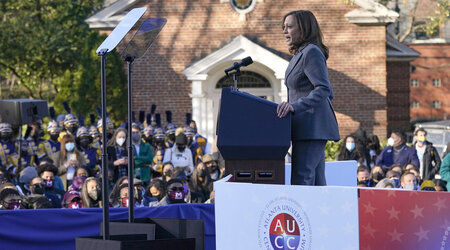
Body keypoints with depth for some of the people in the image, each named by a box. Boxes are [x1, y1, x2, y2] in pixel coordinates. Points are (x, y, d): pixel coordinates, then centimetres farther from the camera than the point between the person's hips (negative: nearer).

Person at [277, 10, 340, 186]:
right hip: (309, 128, 11)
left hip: (312, 127, -11)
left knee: (301, 181, -16)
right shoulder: (300, 54, 20)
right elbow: (329, 94, 24)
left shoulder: (311, 52, -10)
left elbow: (323, 89, -20)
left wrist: (295, 106, -29)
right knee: (316, 182, 7)